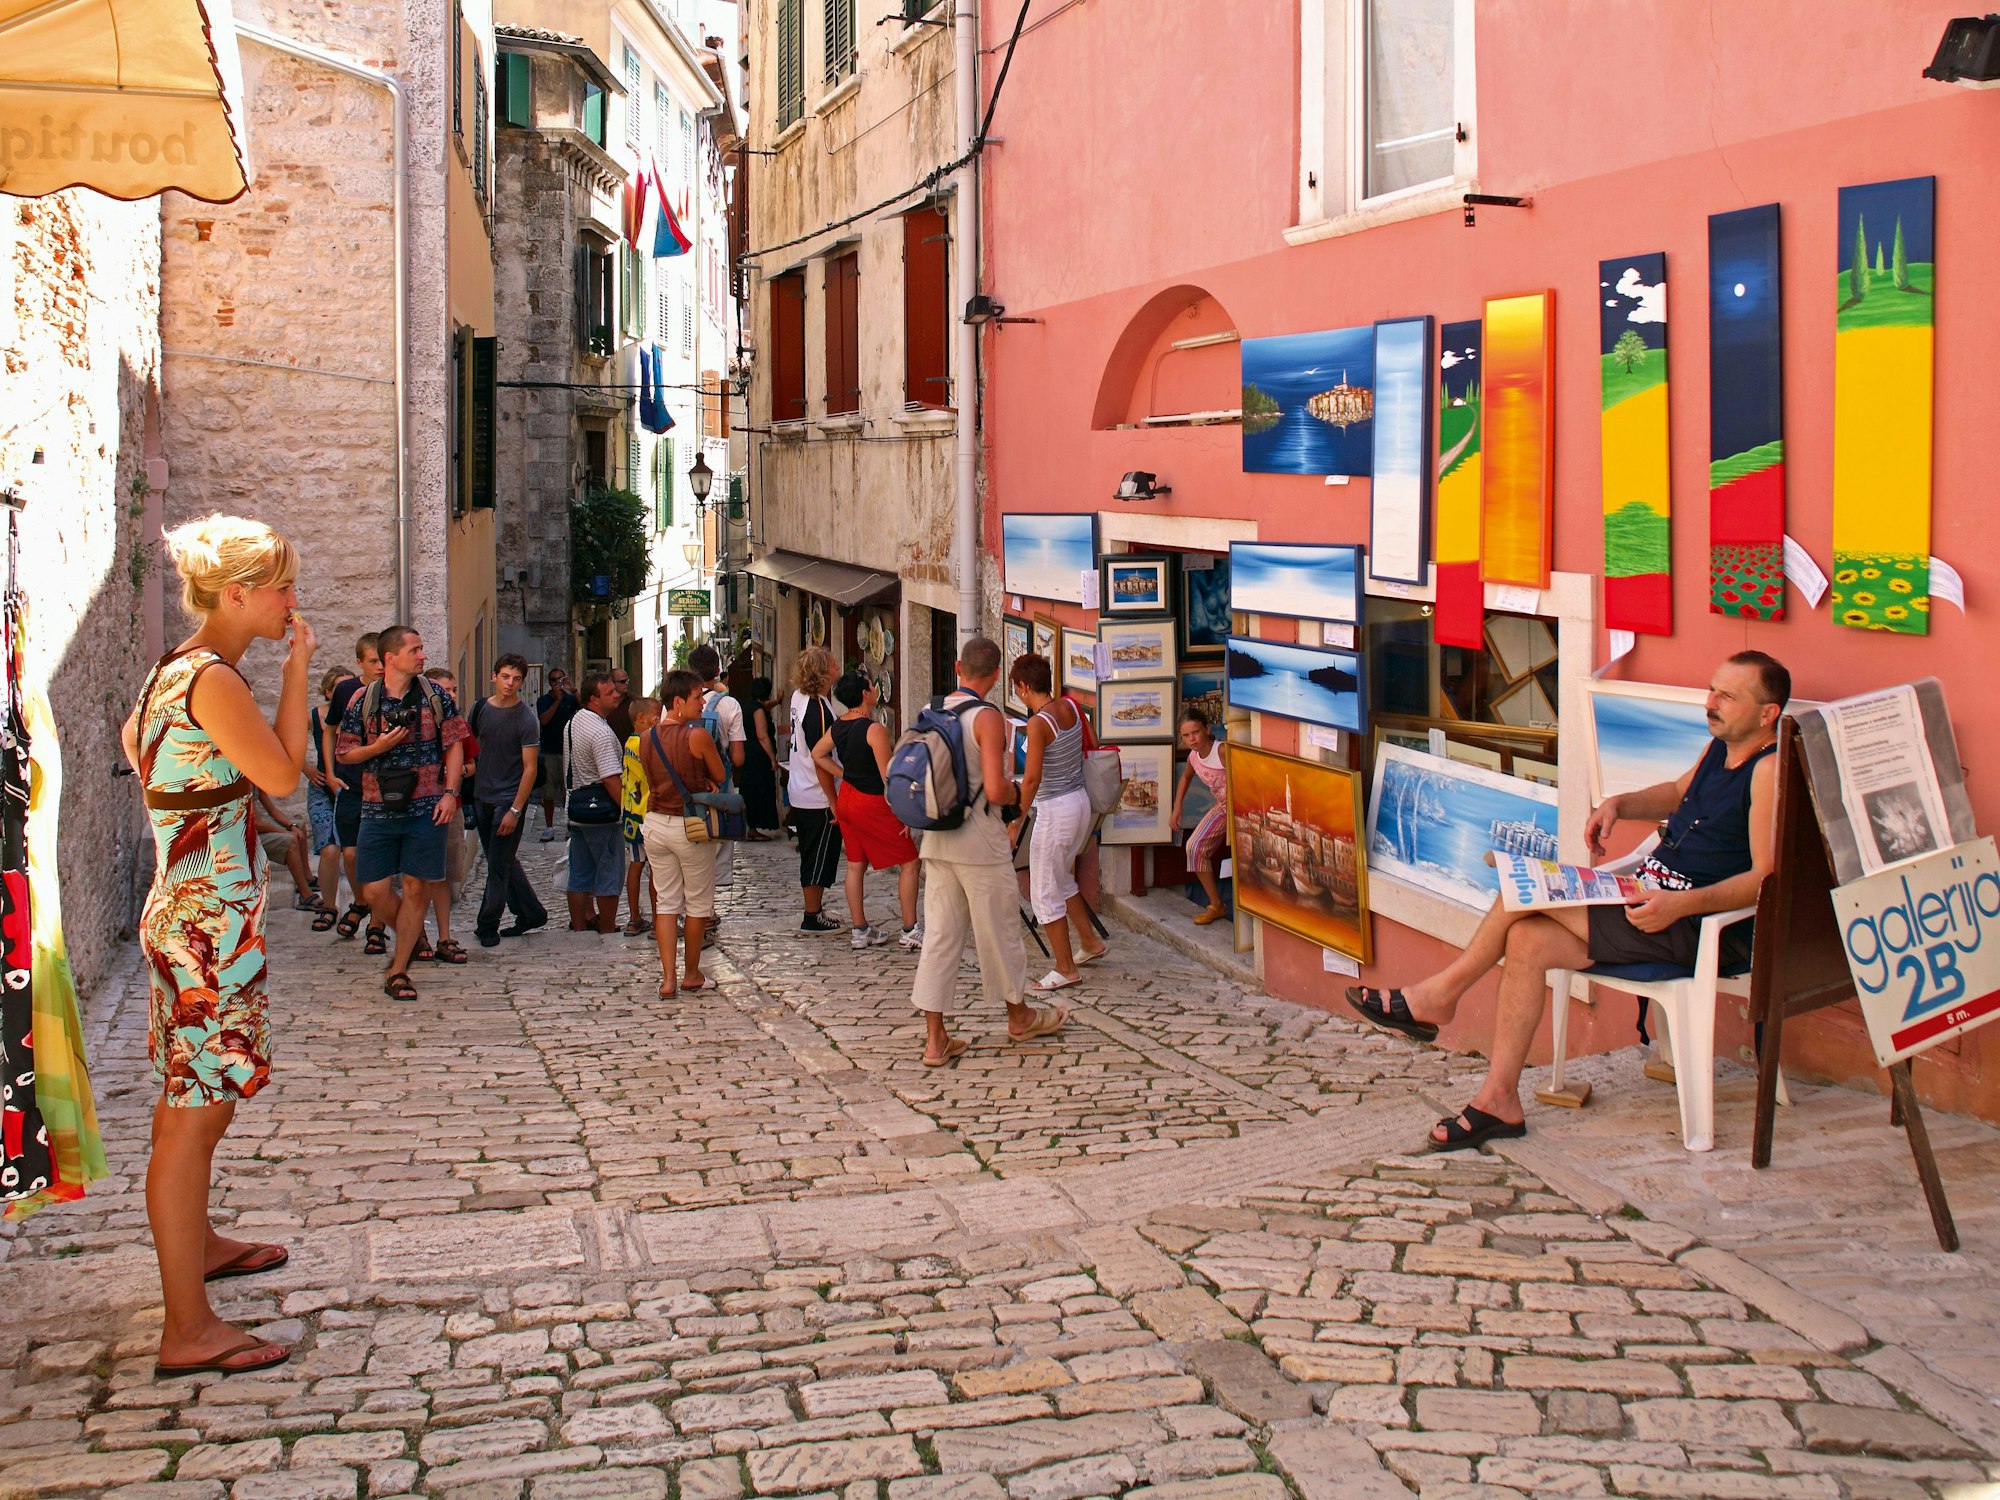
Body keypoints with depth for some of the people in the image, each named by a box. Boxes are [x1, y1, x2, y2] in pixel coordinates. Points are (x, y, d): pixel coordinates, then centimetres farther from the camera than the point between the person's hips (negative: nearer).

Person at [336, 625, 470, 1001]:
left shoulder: (434, 696, 3)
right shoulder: (363, 701, 2)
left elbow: (454, 746, 6)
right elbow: (344, 753, 7)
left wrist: (450, 793, -6)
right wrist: (378, 747, -11)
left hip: (426, 807, 0)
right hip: (378, 808, 0)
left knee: (416, 887, 0)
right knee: (374, 889, -2)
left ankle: (398, 971, 9)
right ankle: (414, 937, 28)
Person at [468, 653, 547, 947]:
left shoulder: (526, 719, -11)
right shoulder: (481, 708, 5)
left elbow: (530, 768, -12)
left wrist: (515, 810, -16)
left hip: (509, 799, -6)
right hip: (482, 797, 6)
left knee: (499, 866, -3)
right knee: (504, 862, 13)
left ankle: (487, 926, 6)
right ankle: (532, 914, 26)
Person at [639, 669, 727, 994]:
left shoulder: (646, 738, 1)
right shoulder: (697, 735, -17)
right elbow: (720, 776, -6)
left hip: (655, 821, 5)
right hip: (690, 826, -5)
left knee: (666, 901, 12)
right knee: (698, 902, 12)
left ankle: (668, 977, 6)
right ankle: (691, 974, 22)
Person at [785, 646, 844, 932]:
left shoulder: (798, 698, 4)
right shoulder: (817, 708, -23)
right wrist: (833, 801, -16)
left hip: (800, 794, 9)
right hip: (818, 799, -9)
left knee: (811, 857, 17)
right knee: (820, 858, 2)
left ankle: (812, 912, 25)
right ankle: (812, 917, 10)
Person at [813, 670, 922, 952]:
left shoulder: (837, 726, 3)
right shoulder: (875, 730, -20)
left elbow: (817, 754, 14)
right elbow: (888, 777, -21)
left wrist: (843, 774, 11)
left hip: (847, 799, 8)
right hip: (873, 803, -8)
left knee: (855, 865, 14)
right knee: (909, 863, 0)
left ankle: (860, 930, 19)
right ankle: (910, 932, -1)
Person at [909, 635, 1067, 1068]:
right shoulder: (988, 718, -14)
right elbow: (995, 791, -20)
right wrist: (1016, 794, 1)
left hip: (937, 839, 6)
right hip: (980, 842, -6)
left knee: (940, 935, 6)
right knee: (999, 930, 11)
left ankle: (935, 1039, 6)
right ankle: (1018, 1016, 30)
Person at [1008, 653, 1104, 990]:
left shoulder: (1038, 724, -20)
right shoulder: (1070, 707, 1)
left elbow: (1032, 779, -22)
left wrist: (1015, 823, -16)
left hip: (1055, 810, -9)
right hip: (1081, 801, 9)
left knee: (1045, 893, 4)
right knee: (1062, 880, 27)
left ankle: (1065, 968, 9)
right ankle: (1089, 944, 35)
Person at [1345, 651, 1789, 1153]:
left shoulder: (1769, 769, -16)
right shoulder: (1721, 746, 13)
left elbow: (1767, 877, -23)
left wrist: (1682, 904, -33)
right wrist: (1618, 804, 15)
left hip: (1697, 927, -9)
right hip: (1654, 900, 9)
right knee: (1527, 940, -8)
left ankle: (1439, 994, 2)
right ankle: (1499, 1100, -6)